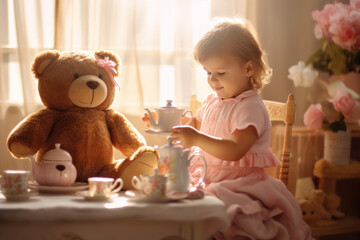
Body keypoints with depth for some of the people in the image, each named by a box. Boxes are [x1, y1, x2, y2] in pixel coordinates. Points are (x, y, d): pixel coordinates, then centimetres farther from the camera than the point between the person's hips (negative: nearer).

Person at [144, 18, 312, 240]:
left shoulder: (251, 108, -10)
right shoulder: (211, 102, 16)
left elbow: (234, 150, -23)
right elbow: (193, 127, 30)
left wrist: (197, 139, -33)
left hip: (237, 181, -7)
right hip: (204, 176, 8)